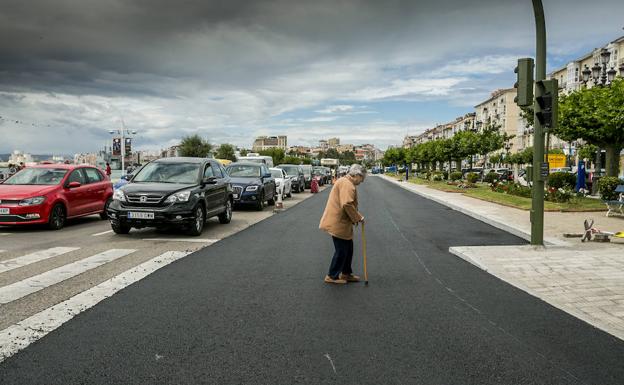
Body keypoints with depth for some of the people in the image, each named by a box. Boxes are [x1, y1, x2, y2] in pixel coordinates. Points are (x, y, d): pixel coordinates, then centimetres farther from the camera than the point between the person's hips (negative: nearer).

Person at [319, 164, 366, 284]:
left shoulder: (345, 182, 17)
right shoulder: (347, 184, -18)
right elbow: (347, 204, -29)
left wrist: (356, 217, 14)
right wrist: (357, 217, -17)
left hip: (341, 222, 11)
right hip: (338, 223, -11)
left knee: (348, 249, 18)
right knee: (341, 250, -1)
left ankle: (346, 273, 30)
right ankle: (332, 276, 10)